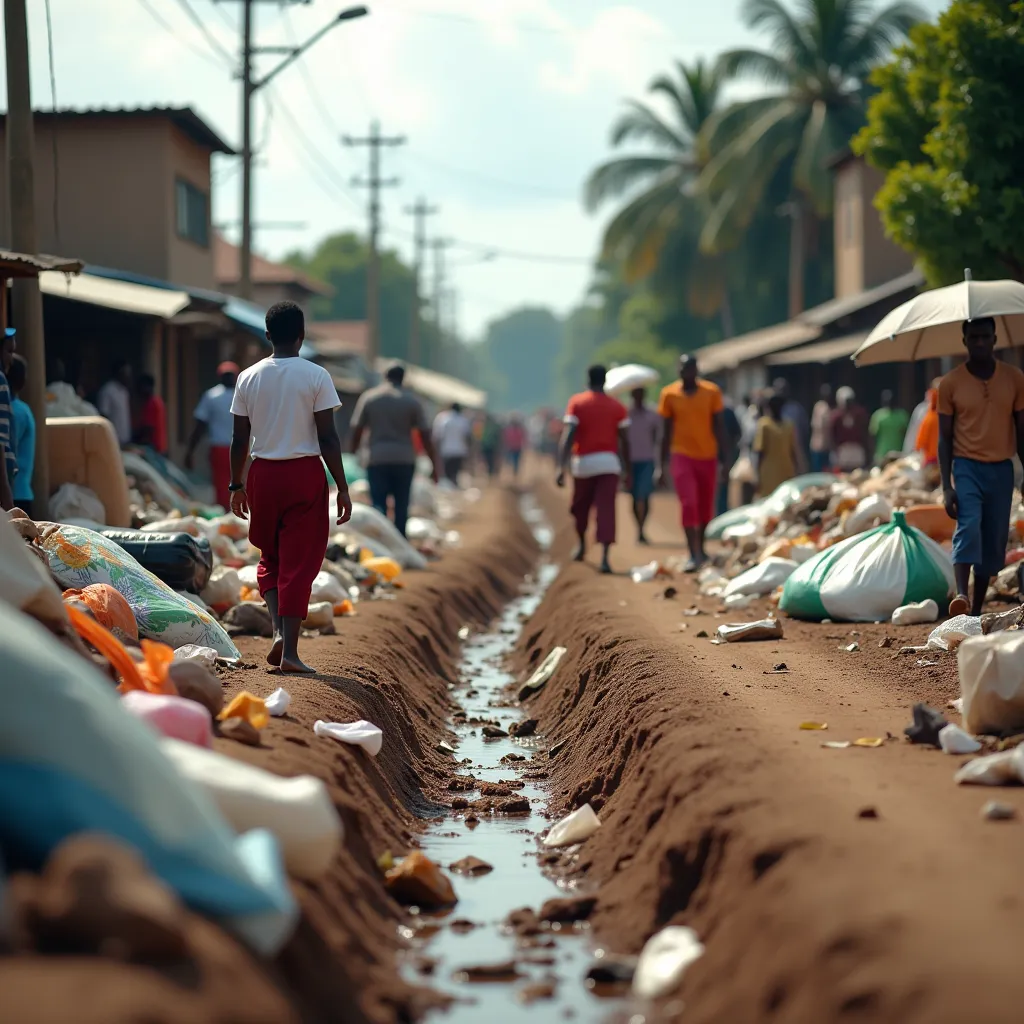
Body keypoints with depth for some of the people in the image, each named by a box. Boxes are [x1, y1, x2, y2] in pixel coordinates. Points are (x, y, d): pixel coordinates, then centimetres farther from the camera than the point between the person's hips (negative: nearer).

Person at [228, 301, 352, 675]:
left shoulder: (249, 378, 3)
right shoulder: (316, 377, -7)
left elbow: (239, 439, 5)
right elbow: (327, 437, -9)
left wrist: (236, 484, 16)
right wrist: (342, 488, -4)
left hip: (263, 474, 3)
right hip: (305, 473, -3)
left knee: (270, 556, 19)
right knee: (299, 562, 1)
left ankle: (278, 631, 0)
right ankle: (289, 650, -3)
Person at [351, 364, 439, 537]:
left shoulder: (368, 397, 4)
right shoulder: (412, 401, 3)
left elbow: (357, 431, 2)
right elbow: (425, 435, 2)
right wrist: (434, 464, 7)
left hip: (377, 459, 0)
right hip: (404, 459, 0)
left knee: (378, 505, -1)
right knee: (402, 506, 9)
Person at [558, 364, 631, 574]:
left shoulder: (576, 403, -2)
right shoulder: (617, 407, 3)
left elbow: (568, 436, -10)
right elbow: (624, 441, 4)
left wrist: (561, 467, -13)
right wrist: (627, 470, 13)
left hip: (583, 462, 0)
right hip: (609, 463, 0)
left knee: (580, 507, 21)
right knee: (606, 509, -7)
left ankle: (582, 546, 37)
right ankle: (605, 557, -20)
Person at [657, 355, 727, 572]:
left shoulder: (712, 392, -2)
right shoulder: (669, 394, -3)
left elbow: (719, 427, 2)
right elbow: (667, 431, 4)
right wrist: (663, 464, 4)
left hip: (708, 456, 2)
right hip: (682, 456, -2)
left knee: (706, 507, 11)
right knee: (688, 504, -13)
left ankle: (700, 549, 29)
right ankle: (693, 555, -12)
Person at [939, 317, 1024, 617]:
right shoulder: (950, 383, -1)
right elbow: (944, 437, 0)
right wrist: (946, 486, -7)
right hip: (967, 467, -2)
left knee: (995, 541, 2)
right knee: (968, 527, -24)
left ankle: (977, 610, 10)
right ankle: (961, 595, -34)